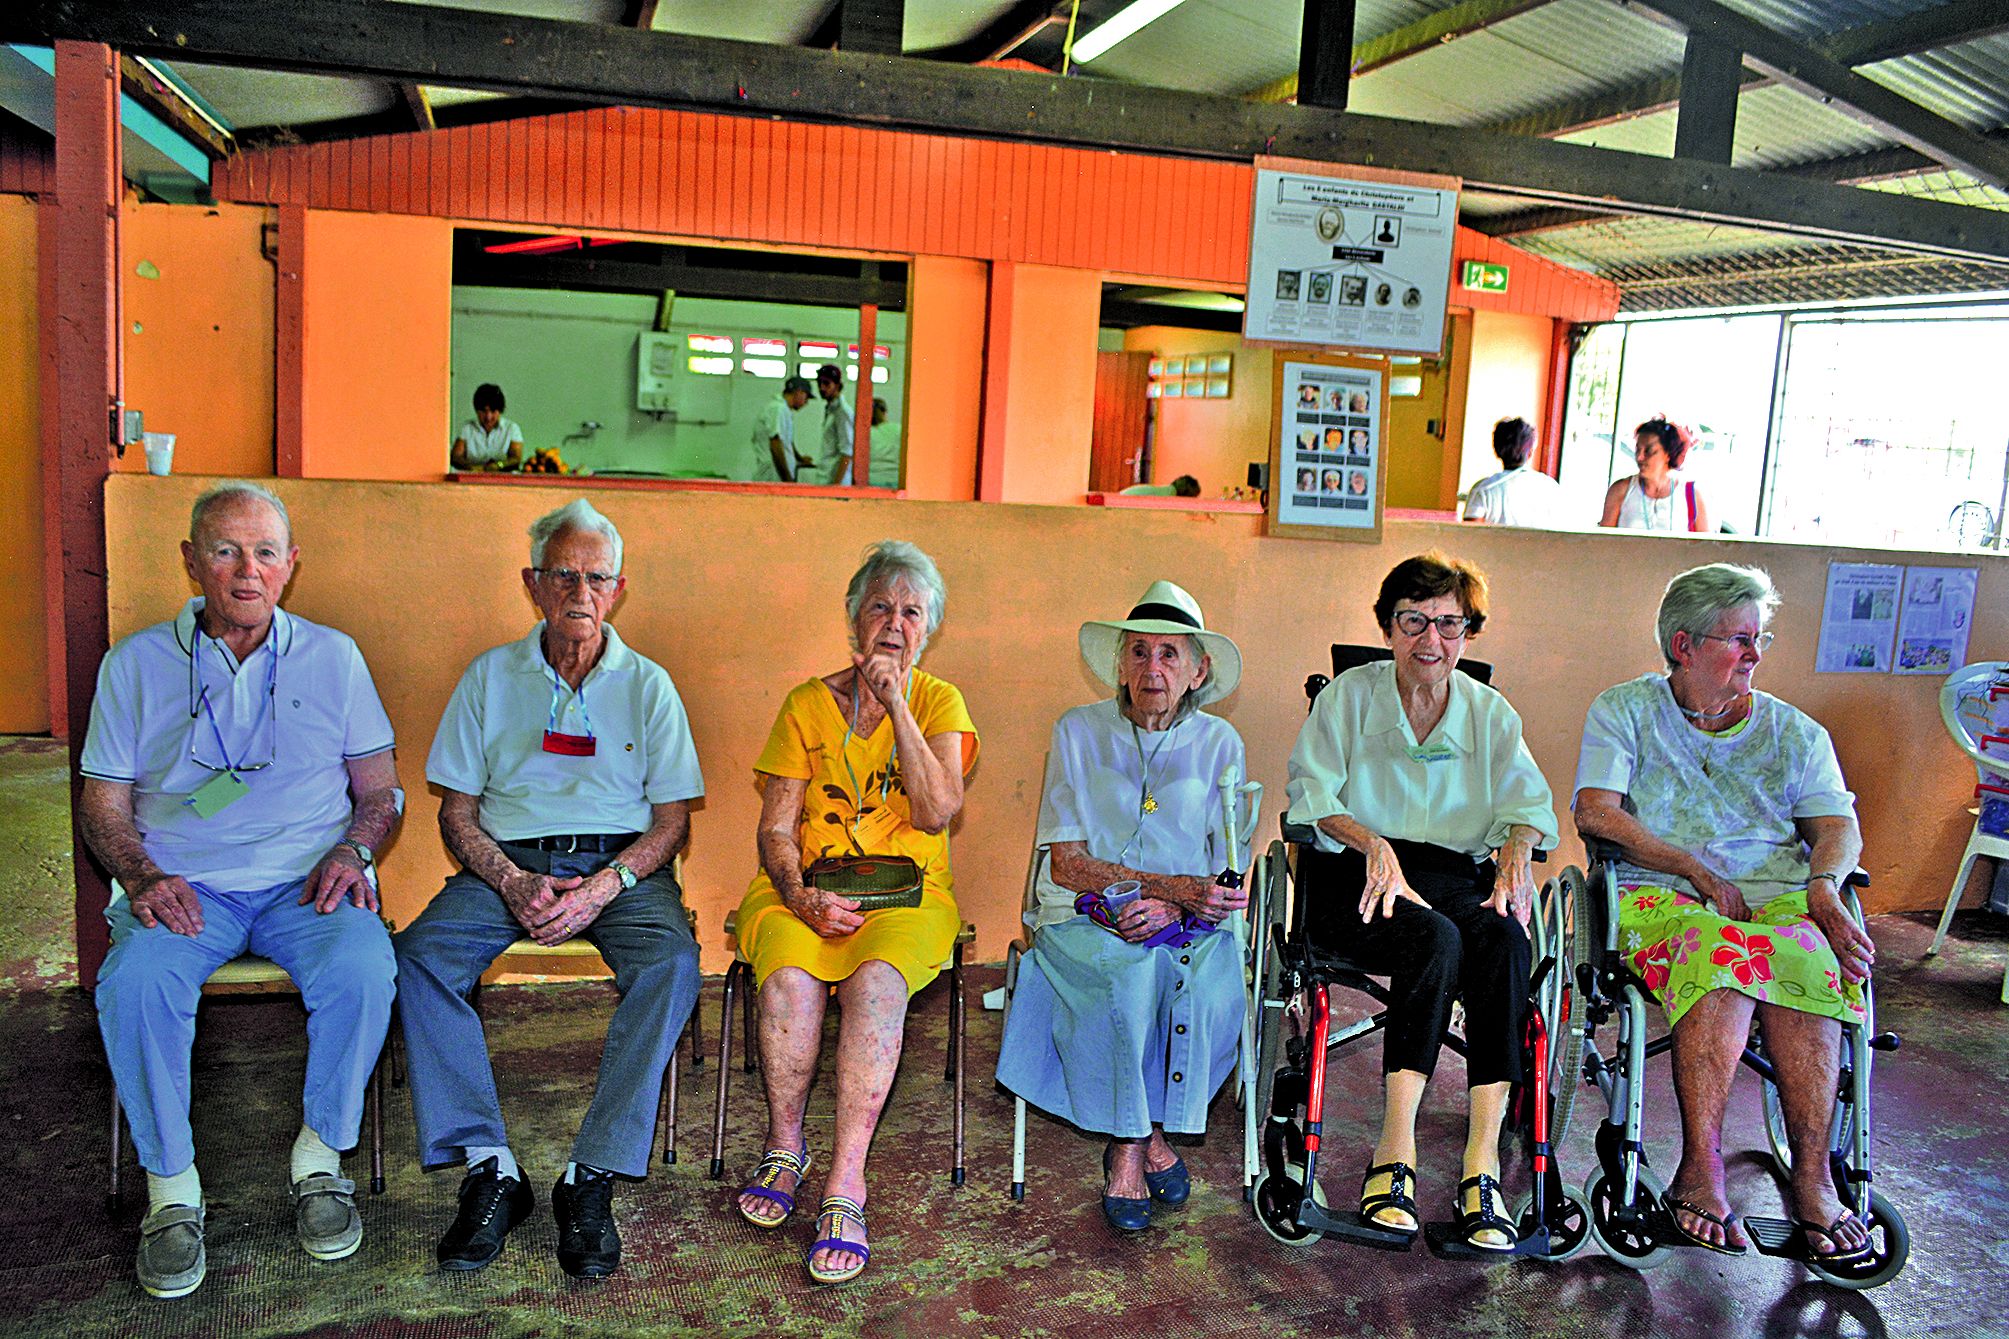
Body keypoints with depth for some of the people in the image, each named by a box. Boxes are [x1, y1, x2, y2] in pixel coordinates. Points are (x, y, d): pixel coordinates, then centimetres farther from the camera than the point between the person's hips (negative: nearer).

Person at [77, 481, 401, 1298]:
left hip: (306, 881, 0)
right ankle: (171, 1186, -11)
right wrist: (141, 876, -9)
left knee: (362, 969, -31)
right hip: (183, 886, 1)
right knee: (132, 984, -31)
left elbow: (381, 789, 12)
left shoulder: (332, 657, 11)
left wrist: (352, 850, -8)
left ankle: (319, 1158, -9)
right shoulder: (136, 664, 11)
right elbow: (102, 803, 11)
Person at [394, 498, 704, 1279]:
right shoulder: (490, 677, 12)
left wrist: (605, 886, -15)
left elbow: (673, 820, 4)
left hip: (622, 865, -1)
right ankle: (489, 1170, -23)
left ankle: (591, 1180, -27)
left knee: (671, 963, -33)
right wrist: (513, 881, -12)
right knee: (419, 955, -28)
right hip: (509, 862, 1)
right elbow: (457, 812, 8)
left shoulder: (647, 685, 9)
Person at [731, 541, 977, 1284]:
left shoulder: (939, 702, 8)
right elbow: (775, 830, 3)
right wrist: (803, 897, -17)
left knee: (877, 982, -33)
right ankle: (785, 1146, -7)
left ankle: (844, 1187, -28)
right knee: (790, 979, -31)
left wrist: (896, 703, -11)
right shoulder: (808, 704, 8)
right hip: (803, 892, 1)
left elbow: (935, 811, -9)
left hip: (907, 895, -1)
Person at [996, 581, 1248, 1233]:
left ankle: (1134, 1140, -10)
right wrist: (1176, 884, -16)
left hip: (1189, 927, 2)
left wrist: (1171, 907, -19)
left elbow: (1228, 878, 3)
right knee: (1131, 968, -33)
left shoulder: (1218, 744, 7)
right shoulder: (1078, 732, 3)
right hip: (1084, 915, -1)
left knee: (1209, 979, -30)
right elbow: (1066, 864, -4)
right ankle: (1138, 1140, -14)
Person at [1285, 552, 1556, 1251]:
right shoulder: (1348, 696, 10)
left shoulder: (1491, 713, 18)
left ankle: (1482, 1159, -33)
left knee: (1503, 939, -32)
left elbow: (1529, 801, 8)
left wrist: (1517, 845, -16)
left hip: (1455, 874, 3)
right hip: (1354, 875, -2)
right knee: (1435, 939, -35)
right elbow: (1313, 794, -1)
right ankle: (1396, 1146, -32)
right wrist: (1372, 843, -21)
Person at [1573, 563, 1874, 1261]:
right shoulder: (1625, 710, 9)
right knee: (1721, 953, -37)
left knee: (1809, 962, -33)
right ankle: (1701, 1170, -33)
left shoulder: (1794, 731, 19)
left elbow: (1839, 826, 9)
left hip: (1779, 896, 3)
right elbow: (1595, 813, -4)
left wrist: (1823, 886, -14)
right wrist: (1699, 872, -11)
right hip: (1658, 896, -3)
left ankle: (1812, 1177, -29)